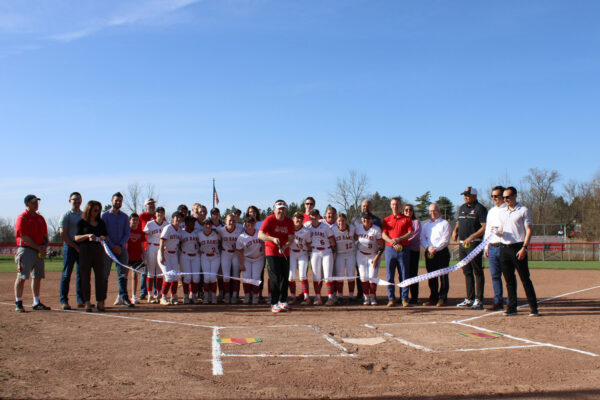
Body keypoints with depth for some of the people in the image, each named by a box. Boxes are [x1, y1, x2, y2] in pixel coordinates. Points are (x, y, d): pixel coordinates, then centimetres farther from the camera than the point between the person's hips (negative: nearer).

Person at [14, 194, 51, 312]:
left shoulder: (40, 218, 16)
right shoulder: (22, 218, -7)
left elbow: (45, 236, 17)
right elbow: (24, 238, -14)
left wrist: (44, 246, -3)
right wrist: (39, 247, -14)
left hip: (39, 251, 7)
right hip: (26, 250, -7)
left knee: (37, 277, 10)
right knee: (21, 277, -6)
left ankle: (36, 303, 17)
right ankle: (18, 303, 1)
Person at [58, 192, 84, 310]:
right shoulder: (66, 216, 0)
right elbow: (63, 235, -6)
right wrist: (76, 247, -12)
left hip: (82, 247, 4)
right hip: (70, 246, -4)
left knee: (81, 274, 6)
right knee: (66, 274, -3)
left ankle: (81, 300, 11)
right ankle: (64, 300, 2)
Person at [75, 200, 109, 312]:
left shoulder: (101, 222, 14)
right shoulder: (82, 222, 3)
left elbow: (107, 237, 16)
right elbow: (76, 238, -3)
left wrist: (103, 238, -7)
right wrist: (87, 236, -19)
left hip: (99, 251, 3)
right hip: (85, 251, -3)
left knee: (100, 277, -1)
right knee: (85, 277, -1)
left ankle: (100, 302, 4)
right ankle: (87, 303, 3)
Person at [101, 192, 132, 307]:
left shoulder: (125, 217, 11)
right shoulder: (105, 215, 3)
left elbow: (127, 234, 8)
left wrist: (120, 245, -8)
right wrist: (113, 246, -11)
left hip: (121, 249, 3)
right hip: (108, 248, -2)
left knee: (123, 274, 0)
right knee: (105, 274, -2)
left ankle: (123, 297, 0)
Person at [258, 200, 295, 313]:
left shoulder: (289, 221, -2)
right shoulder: (269, 219, -13)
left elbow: (291, 238, -8)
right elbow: (260, 235, -23)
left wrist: (284, 247, -27)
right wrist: (273, 239, -40)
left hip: (285, 253, 4)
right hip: (272, 252, -4)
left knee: (285, 278, 9)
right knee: (275, 278, -7)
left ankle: (283, 301, 22)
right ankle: (274, 304, -3)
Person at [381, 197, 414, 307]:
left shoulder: (407, 219, 9)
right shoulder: (386, 220, 12)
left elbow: (410, 233, -1)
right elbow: (383, 234, 3)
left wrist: (399, 239, -15)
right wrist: (393, 243, -14)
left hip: (403, 249, -1)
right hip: (390, 249, 1)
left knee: (404, 274, 0)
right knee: (390, 275, 1)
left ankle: (404, 298, 5)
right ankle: (391, 298, 7)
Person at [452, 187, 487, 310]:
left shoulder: (480, 208, -7)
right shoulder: (462, 208, 17)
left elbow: (484, 227, -14)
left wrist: (471, 237, -23)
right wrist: (455, 230, 7)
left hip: (474, 244, -8)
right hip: (462, 244, 8)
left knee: (477, 272, -5)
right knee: (467, 272, 12)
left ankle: (479, 300, -3)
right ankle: (469, 299, 19)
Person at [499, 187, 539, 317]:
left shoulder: (523, 210, -2)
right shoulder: (502, 212, 16)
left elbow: (528, 230, -7)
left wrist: (524, 248, -16)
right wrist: (498, 232, -3)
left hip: (518, 247, -6)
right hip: (504, 248, 6)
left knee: (525, 278, -5)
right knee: (509, 279, 7)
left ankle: (533, 307, 0)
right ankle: (512, 307, 13)